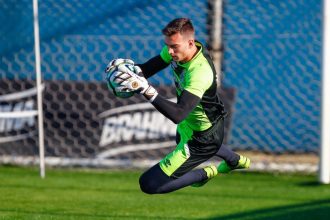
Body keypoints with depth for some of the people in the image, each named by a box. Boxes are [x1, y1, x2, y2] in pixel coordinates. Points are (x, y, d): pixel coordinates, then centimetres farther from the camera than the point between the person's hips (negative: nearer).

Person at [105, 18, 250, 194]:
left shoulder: (200, 72, -39)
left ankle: (204, 174, 7)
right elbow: (149, 68, -4)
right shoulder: (178, 47, -14)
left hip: (201, 136, -9)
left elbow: (178, 115, -49)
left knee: (149, 184, -14)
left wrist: (146, 90, -56)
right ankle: (236, 161, 63)